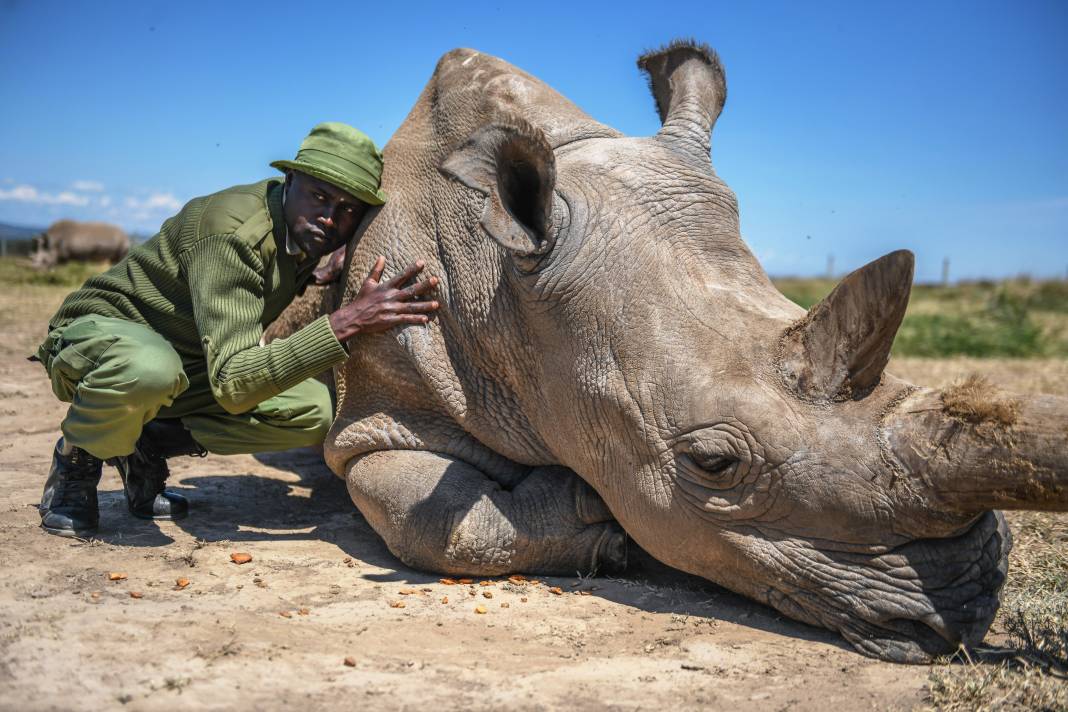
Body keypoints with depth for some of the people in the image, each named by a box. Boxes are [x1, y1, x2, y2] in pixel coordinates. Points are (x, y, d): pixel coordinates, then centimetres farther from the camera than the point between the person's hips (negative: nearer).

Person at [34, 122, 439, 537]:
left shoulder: (307, 233, -8)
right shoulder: (231, 231, -32)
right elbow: (234, 383, -41)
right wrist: (349, 322, -48)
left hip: (191, 362, 7)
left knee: (315, 411, -13)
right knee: (151, 369, -42)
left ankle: (150, 443, 1)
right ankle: (76, 458, -8)